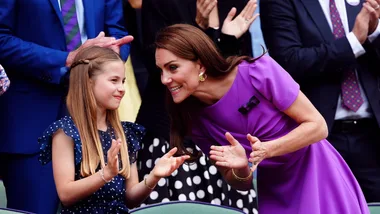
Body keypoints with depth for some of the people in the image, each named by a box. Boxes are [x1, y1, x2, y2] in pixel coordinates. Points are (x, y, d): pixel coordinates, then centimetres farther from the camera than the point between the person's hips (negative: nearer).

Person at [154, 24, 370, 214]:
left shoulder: (257, 71, -23)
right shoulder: (195, 119, -9)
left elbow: (318, 126, -17)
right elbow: (241, 183, 0)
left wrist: (267, 150, -31)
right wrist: (240, 168, -23)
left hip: (321, 184, -3)